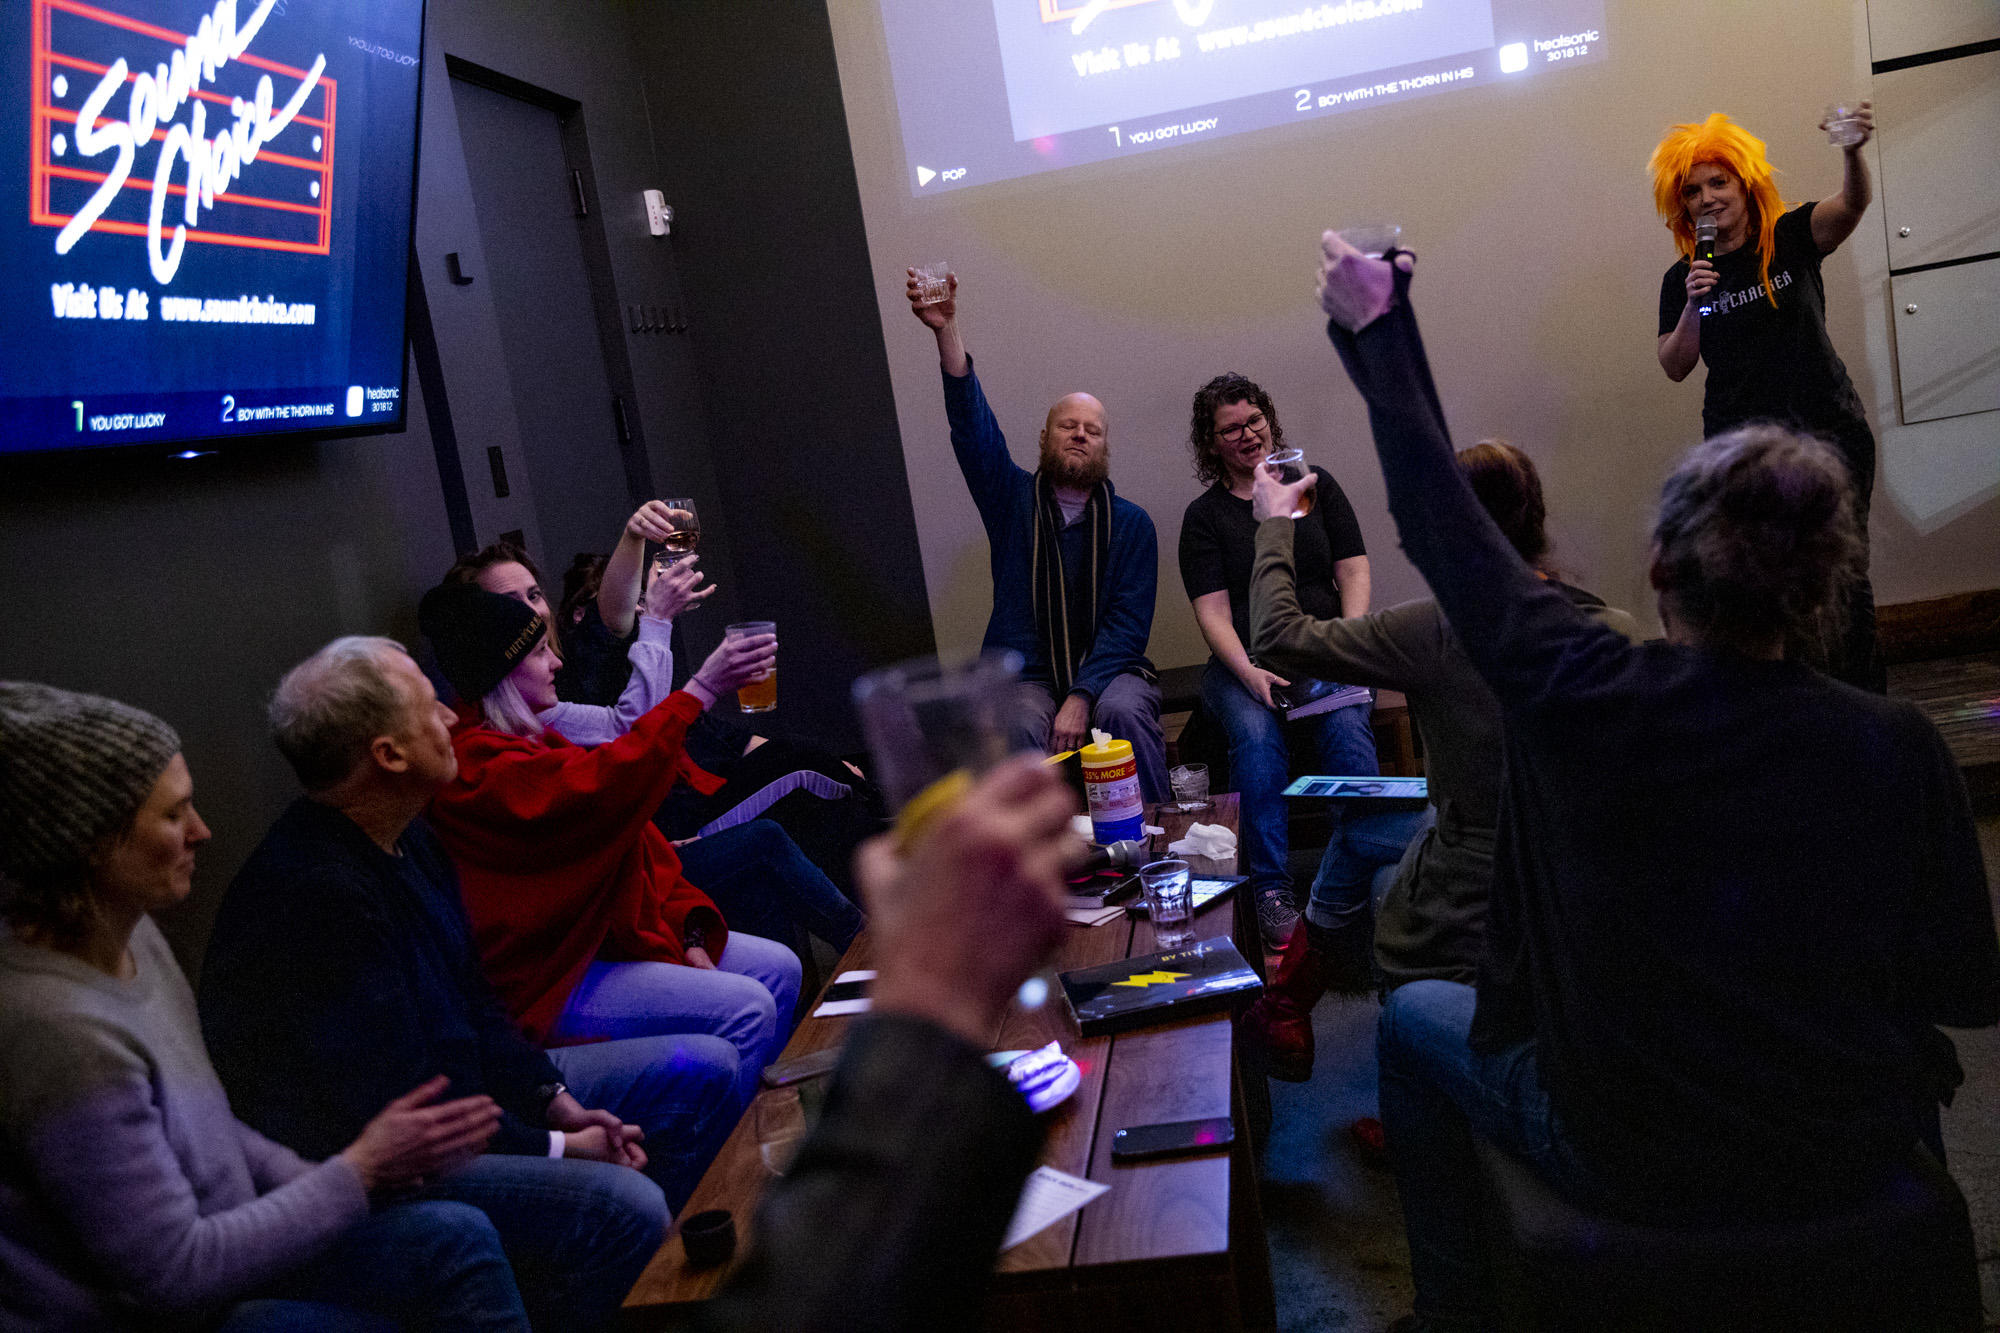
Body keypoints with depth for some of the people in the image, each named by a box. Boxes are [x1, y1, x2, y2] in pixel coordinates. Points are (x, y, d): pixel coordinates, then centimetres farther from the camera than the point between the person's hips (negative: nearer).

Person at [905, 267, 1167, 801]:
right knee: (1018, 727, -32)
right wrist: (948, 330, -22)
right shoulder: (1014, 499, 8)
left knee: (1123, 711, -32)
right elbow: (973, 426, -8)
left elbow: (1129, 622, -4)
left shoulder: (1131, 523, 6)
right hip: (1024, 675, 0)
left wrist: (1081, 697, -19)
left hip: (1108, 668, 0)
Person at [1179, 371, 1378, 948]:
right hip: (1244, 663, -1)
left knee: (1347, 726, -29)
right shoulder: (1205, 515, 7)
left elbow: (1353, 571, 8)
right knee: (1256, 733, -31)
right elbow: (1213, 611, -3)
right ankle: (1272, 889, -28)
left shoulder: (1316, 485, 13)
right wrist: (1250, 674, -21)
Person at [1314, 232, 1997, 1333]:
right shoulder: (1897, 746, -19)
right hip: (1852, 1159, 3)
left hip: (1629, 1159, -2)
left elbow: (1442, 526, -12)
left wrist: (1375, 328, -1)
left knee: (1412, 1019, 23)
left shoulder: (1586, 699, -24)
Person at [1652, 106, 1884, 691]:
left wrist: (1853, 152, -38)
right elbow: (1675, 367, 4)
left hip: (1828, 430, -1)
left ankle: (1865, 703, 9)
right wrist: (1693, 306, -13)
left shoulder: (1791, 238, 3)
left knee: (1843, 576, -2)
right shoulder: (1683, 279, 8)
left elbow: (1850, 206, -17)